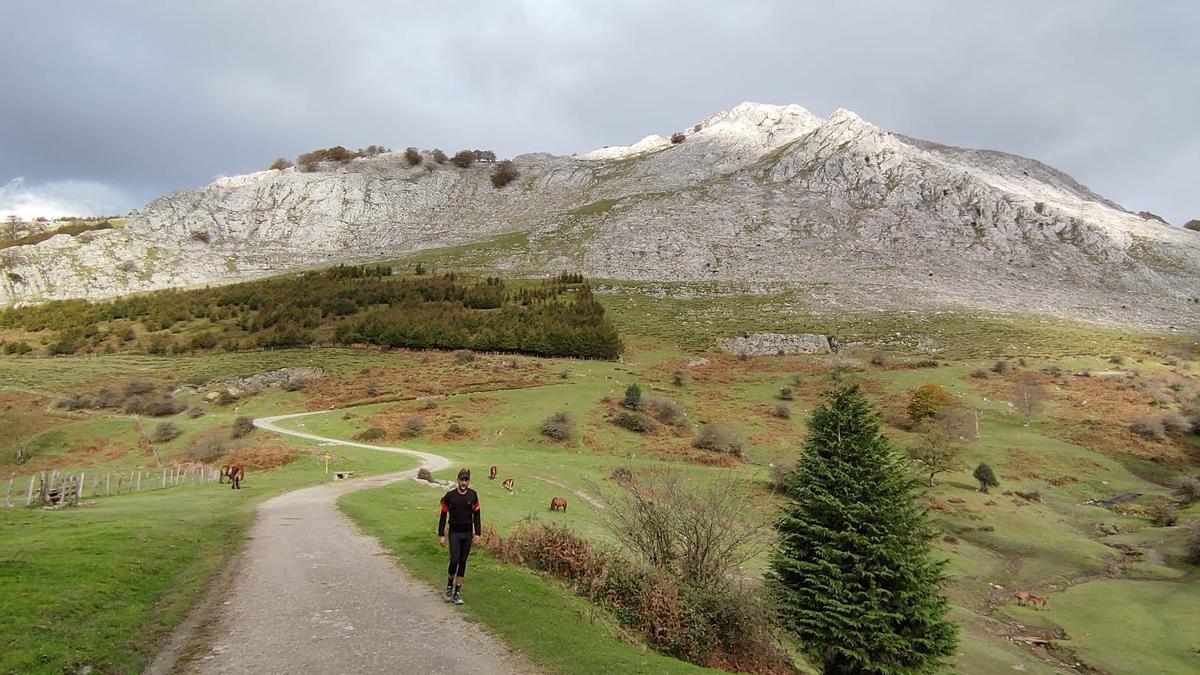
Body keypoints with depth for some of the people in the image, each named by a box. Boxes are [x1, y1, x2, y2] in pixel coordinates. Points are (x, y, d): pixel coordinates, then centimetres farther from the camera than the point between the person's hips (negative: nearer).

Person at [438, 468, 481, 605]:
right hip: (454, 533, -2)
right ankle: (449, 587, 13)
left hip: (468, 534, 2)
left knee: (463, 563, 5)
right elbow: (443, 516, -1)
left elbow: (476, 515, 6)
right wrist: (441, 535, -4)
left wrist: (477, 533, 0)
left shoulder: (473, 495, 0)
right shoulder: (449, 496, -7)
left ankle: (457, 593, 13)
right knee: (454, 560, -11)